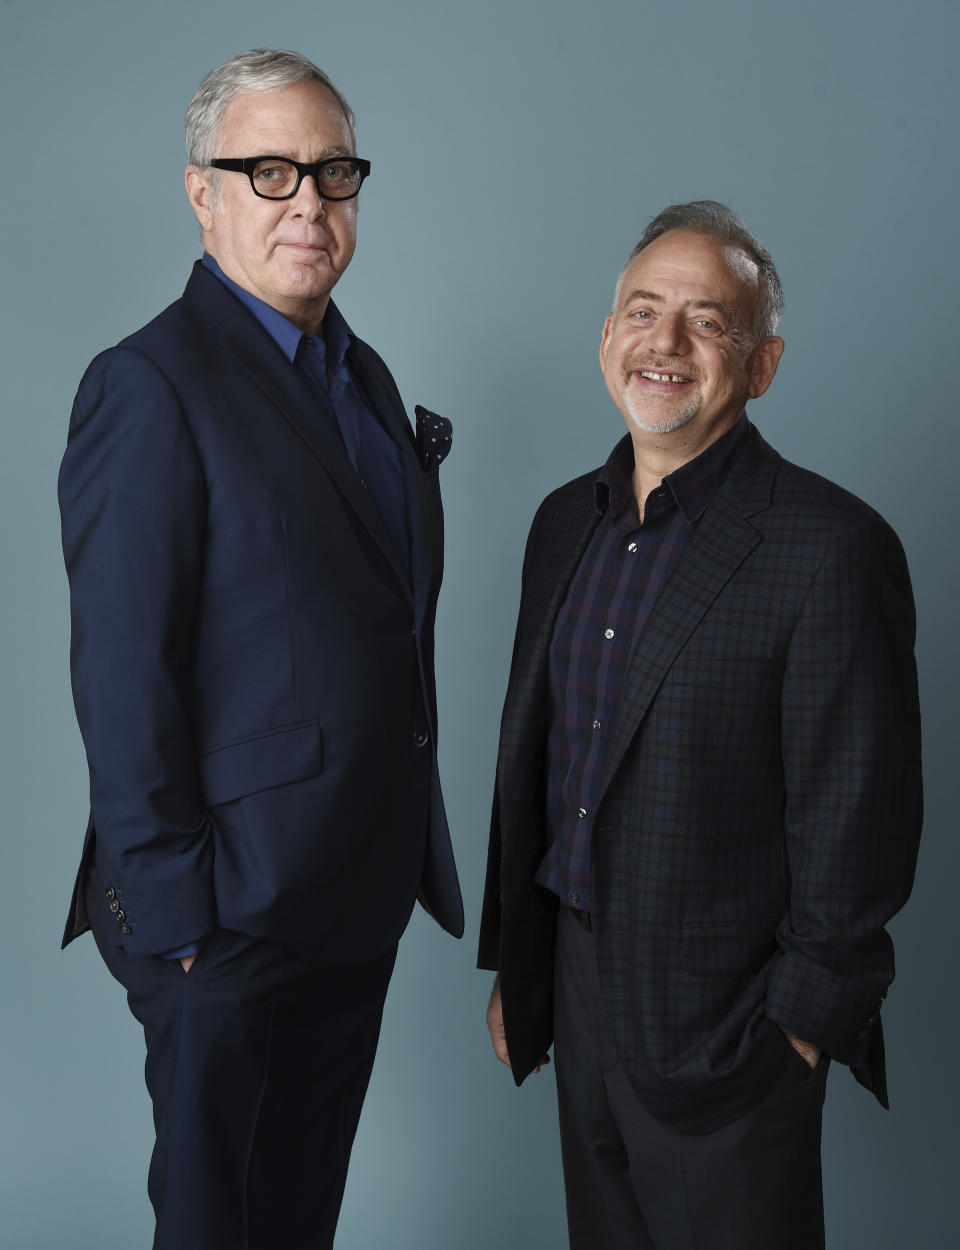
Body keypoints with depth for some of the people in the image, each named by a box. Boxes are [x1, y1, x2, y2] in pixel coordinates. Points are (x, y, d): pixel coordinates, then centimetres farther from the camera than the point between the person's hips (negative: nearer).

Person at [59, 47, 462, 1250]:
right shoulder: (150, 386, -15)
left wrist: (406, 851, 13)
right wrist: (170, 911, -17)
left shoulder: (364, 375, 11)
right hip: (233, 916, -7)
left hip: (362, 893, 8)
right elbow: (122, 676, -18)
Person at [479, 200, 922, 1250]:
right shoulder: (566, 521, 5)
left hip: (725, 1031, -6)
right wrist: (511, 967, 13)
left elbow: (857, 828, -15)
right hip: (573, 995, 6)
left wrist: (801, 1028, -11)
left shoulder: (831, 548, -17)